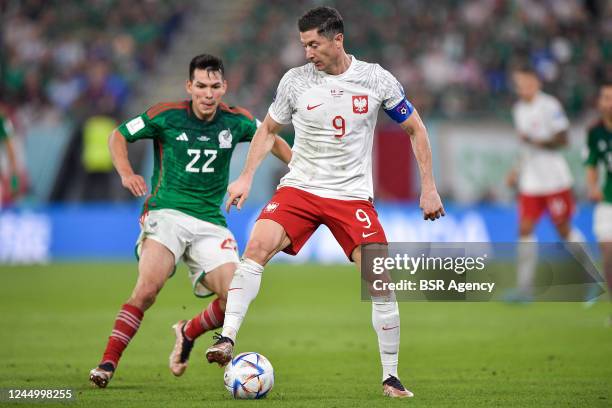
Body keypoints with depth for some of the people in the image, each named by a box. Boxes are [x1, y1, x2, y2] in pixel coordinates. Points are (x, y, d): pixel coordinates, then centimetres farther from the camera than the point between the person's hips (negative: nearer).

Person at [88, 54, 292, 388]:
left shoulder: (236, 121, 3)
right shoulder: (167, 116, -5)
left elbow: (271, 140, 23)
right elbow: (118, 135, 7)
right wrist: (126, 173, -10)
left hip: (210, 222, 4)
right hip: (166, 213, -4)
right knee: (148, 287, -27)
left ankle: (188, 334, 19)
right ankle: (107, 363, -21)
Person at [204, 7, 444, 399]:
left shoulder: (377, 80, -4)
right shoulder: (296, 80, -1)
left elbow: (415, 129, 8)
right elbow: (268, 130, 14)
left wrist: (429, 187, 4)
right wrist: (247, 177, 3)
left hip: (353, 195, -1)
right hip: (299, 188, 1)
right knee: (258, 245, -25)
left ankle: (391, 377, 4)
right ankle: (227, 340, -24)